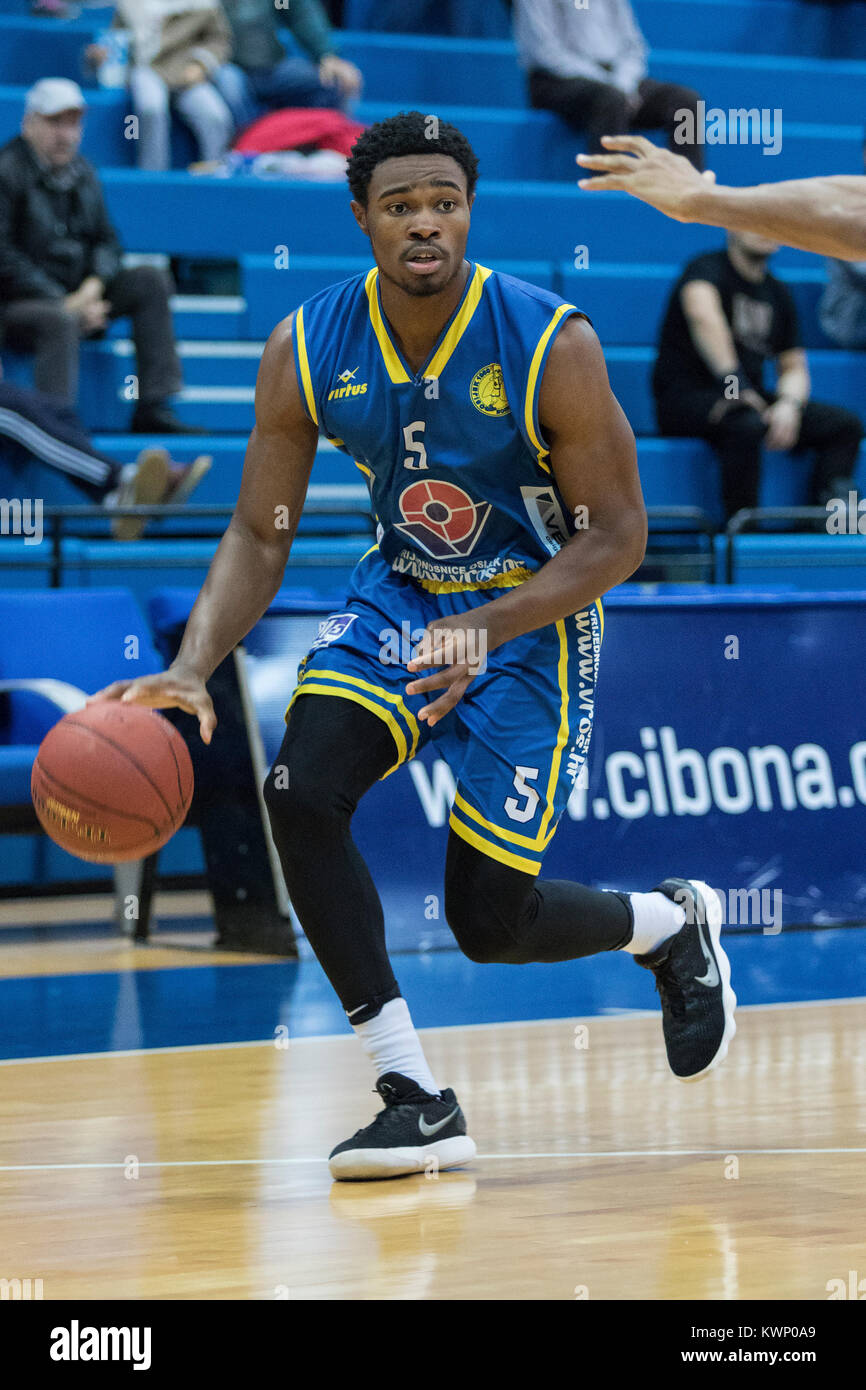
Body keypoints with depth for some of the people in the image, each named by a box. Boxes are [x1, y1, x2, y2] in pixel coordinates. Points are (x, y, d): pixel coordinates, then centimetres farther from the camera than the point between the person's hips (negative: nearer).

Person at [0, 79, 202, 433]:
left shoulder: (82, 172, 12)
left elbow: (106, 240, 14)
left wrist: (94, 286, -10)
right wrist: (66, 304, -21)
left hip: (74, 296, 8)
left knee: (151, 280, -4)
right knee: (60, 322, -38)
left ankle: (153, 409, -9)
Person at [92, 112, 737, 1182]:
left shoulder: (551, 347, -23)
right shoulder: (307, 351, -14)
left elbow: (616, 538, -17)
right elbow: (259, 533, -6)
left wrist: (484, 630, -31)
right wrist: (192, 668, -23)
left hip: (532, 614, -4)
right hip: (398, 591, 4)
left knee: (490, 923, -3)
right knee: (300, 789, -23)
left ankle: (672, 924, 33)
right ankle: (416, 1101, -13)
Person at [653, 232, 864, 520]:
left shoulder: (778, 293, 16)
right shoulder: (709, 268, -5)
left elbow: (794, 367, 15)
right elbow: (702, 312, -29)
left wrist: (789, 404, -9)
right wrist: (731, 380, -39)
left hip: (750, 397, 7)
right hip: (686, 396, -7)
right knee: (746, 425, -39)